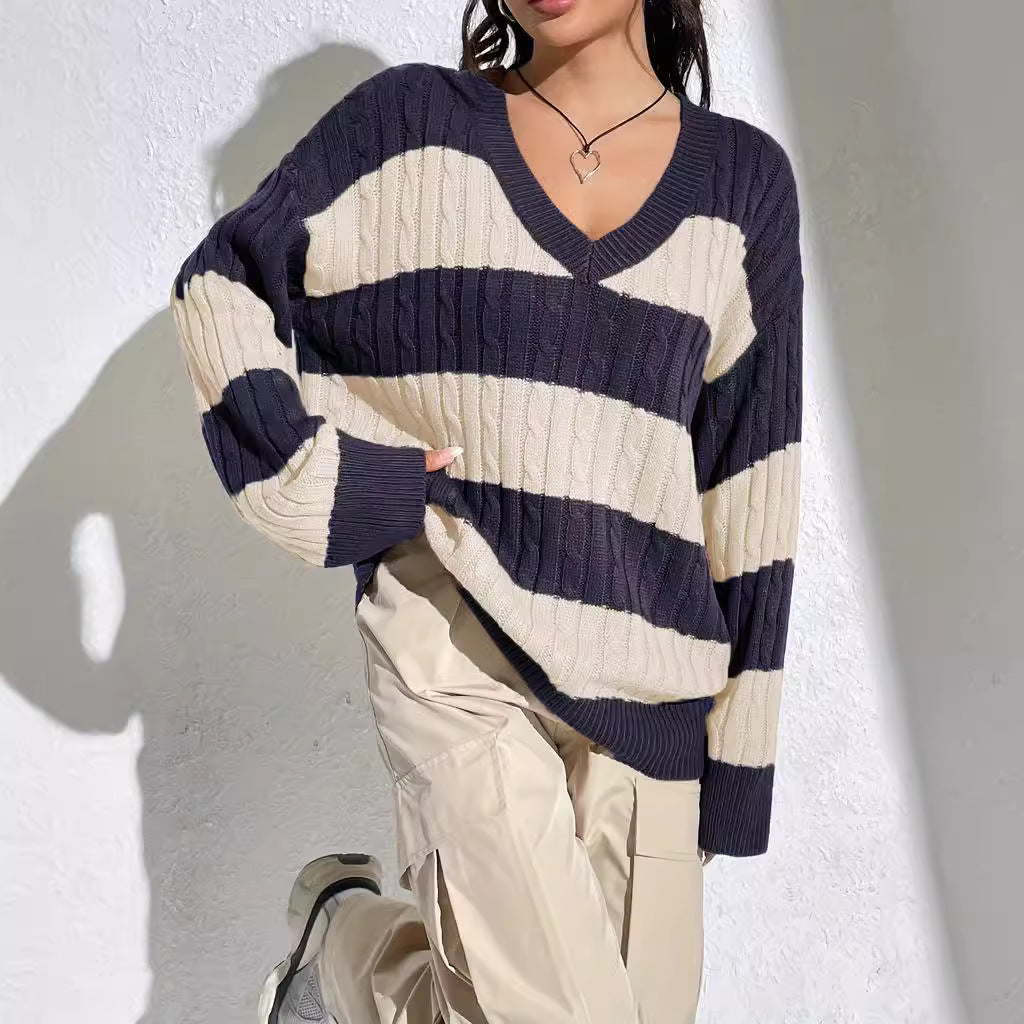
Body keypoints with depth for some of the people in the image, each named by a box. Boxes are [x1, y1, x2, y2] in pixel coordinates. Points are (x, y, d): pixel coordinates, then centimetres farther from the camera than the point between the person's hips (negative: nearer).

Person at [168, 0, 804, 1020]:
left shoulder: (743, 178, 7)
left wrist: (733, 744, 4)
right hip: (458, 644, -3)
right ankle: (346, 935, 20)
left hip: (642, 683, 3)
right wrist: (314, 469, -5)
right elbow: (223, 282, 8)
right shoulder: (415, 122, 3)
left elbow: (747, 477, 5)